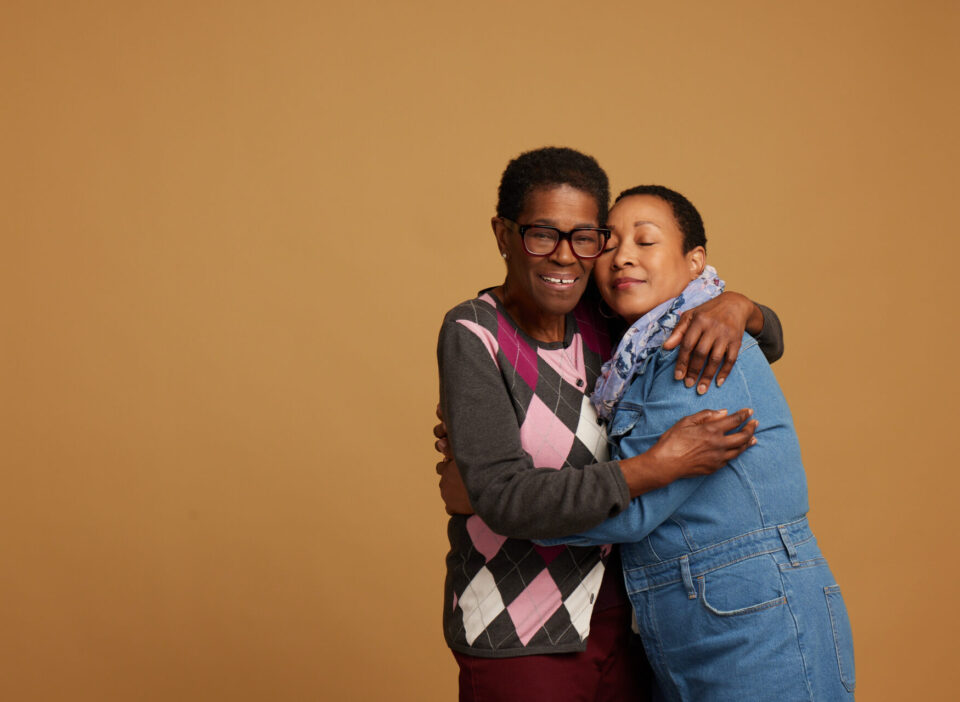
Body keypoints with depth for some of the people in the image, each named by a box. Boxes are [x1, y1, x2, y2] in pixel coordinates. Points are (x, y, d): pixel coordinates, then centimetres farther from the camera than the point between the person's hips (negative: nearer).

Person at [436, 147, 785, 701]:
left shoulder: (605, 323, 1)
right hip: (518, 641, -5)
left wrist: (735, 306, -13)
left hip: (617, 623, 5)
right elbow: (504, 500, -24)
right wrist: (659, 466, -27)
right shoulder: (473, 335, -14)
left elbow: (769, 341, 10)